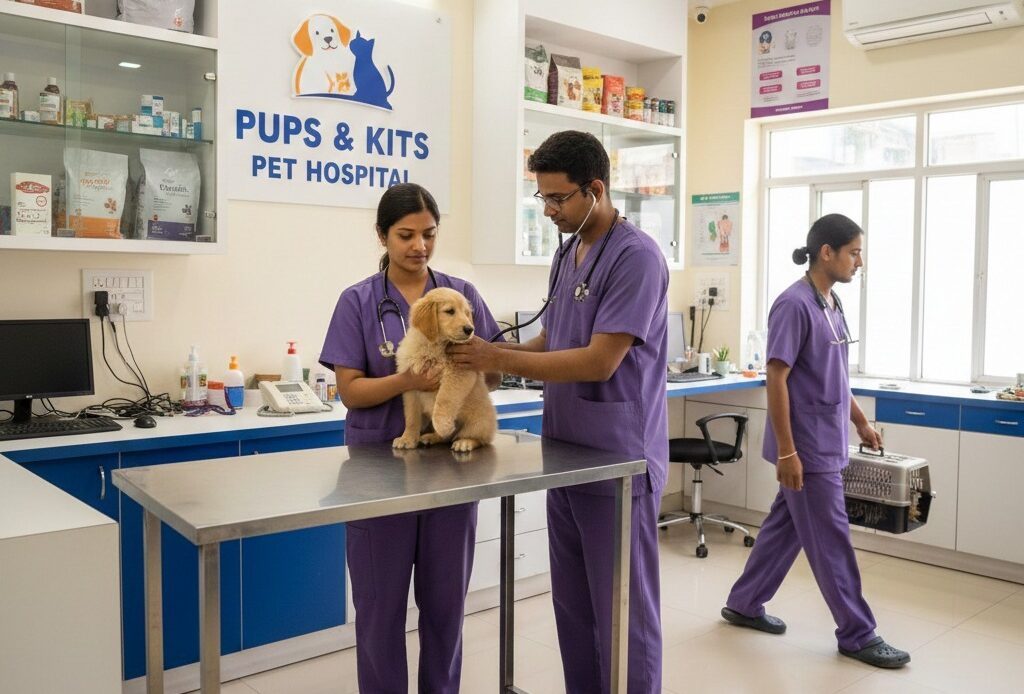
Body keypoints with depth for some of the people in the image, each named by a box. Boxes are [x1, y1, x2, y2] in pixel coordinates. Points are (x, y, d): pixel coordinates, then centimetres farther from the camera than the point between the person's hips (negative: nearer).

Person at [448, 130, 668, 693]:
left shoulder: (636, 257, -15)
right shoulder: (567, 254, 11)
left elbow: (600, 361, -21)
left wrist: (500, 360, -17)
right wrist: (484, 355, 0)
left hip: (618, 462, -8)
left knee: (622, 611, 5)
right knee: (573, 606, 17)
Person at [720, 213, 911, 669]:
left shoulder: (831, 304, 11)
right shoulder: (794, 304, -17)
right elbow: (776, 380, -20)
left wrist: (860, 422, 22)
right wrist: (786, 451, -21)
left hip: (826, 444, 9)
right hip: (807, 448, -9)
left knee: (785, 526, 16)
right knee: (830, 539, 2)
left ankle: (744, 605, 29)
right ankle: (857, 634, 16)